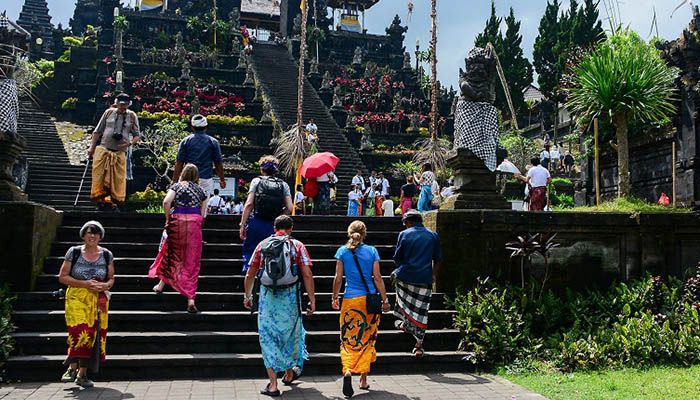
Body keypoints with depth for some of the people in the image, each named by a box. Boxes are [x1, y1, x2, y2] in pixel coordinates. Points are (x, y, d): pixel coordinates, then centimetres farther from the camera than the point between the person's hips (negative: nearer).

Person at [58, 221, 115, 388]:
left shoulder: (107, 255, 8)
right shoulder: (74, 252, 2)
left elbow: (111, 279, 15)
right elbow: (62, 277, 1)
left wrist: (105, 285, -9)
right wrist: (84, 283, -12)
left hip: (98, 301, 2)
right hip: (76, 298, -2)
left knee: (93, 335, -2)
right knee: (79, 331, -21)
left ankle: (82, 374, 9)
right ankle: (72, 368, -6)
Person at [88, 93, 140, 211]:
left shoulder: (132, 116, 8)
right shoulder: (109, 112, 8)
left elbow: (137, 135, 10)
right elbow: (97, 131, 12)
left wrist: (130, 143, -11)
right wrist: (92, 147, 6)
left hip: (119, 153, 0)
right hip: (103, 149, 0)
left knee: (118, 179, -2)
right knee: (99, 177, -3)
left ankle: (114, 202, 12)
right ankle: (100, 200, 8)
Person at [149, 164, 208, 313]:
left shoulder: (177, 186, 7)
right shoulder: (201, 190, 13)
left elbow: (166, 202, -11)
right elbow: (203, 214, 8)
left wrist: (168, 218, 0)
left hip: (178, 221, -1)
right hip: (195, 223, 1)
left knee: (170, 253, 22)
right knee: (192, 260, 3)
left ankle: (161, 284, 34)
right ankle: (191, 300, -1)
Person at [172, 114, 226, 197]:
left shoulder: (185, 141, 4)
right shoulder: (213, 142, 4)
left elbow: (179, 163, 1)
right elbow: (219, 163, 5)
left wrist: (174, 181, 6)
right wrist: (222, 180, 16)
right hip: (206, 179, 0)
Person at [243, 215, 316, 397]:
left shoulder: (262, 245, 6)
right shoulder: (297, 245, 1)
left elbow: (250, 275, 7)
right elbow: (307, 275, -7)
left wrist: (248, 296, 20)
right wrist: (312, 300, -1)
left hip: (267, 297, 1)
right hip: (290, 297, 0)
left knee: (268, 338, 7)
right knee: (290, 334, 19)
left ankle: (273, 384, 3)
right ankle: (289, 373, 37)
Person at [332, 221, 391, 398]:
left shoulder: (342, 251, 1)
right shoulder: (372, 251, 2)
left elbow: (338, 278, 0)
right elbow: (377, 278, -1)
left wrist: (334, 298, 12)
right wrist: (385, 300, 4)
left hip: (350, 300, -1)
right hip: (370, 300, 1)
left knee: (348, 339, 4)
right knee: (367, 339, 11)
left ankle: (347, 370, -22)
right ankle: (364, 379, 15)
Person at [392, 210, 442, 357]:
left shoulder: (404, 234, -2)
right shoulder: (433, 235, 6)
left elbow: (397, 258, 0)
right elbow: (437, 259, 10)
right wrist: (433, 275, 21)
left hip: (405, 276, -1)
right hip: (425, 279, 1)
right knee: (421, 311, 5)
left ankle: (405, 323, 34)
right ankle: (419, 344, 4)